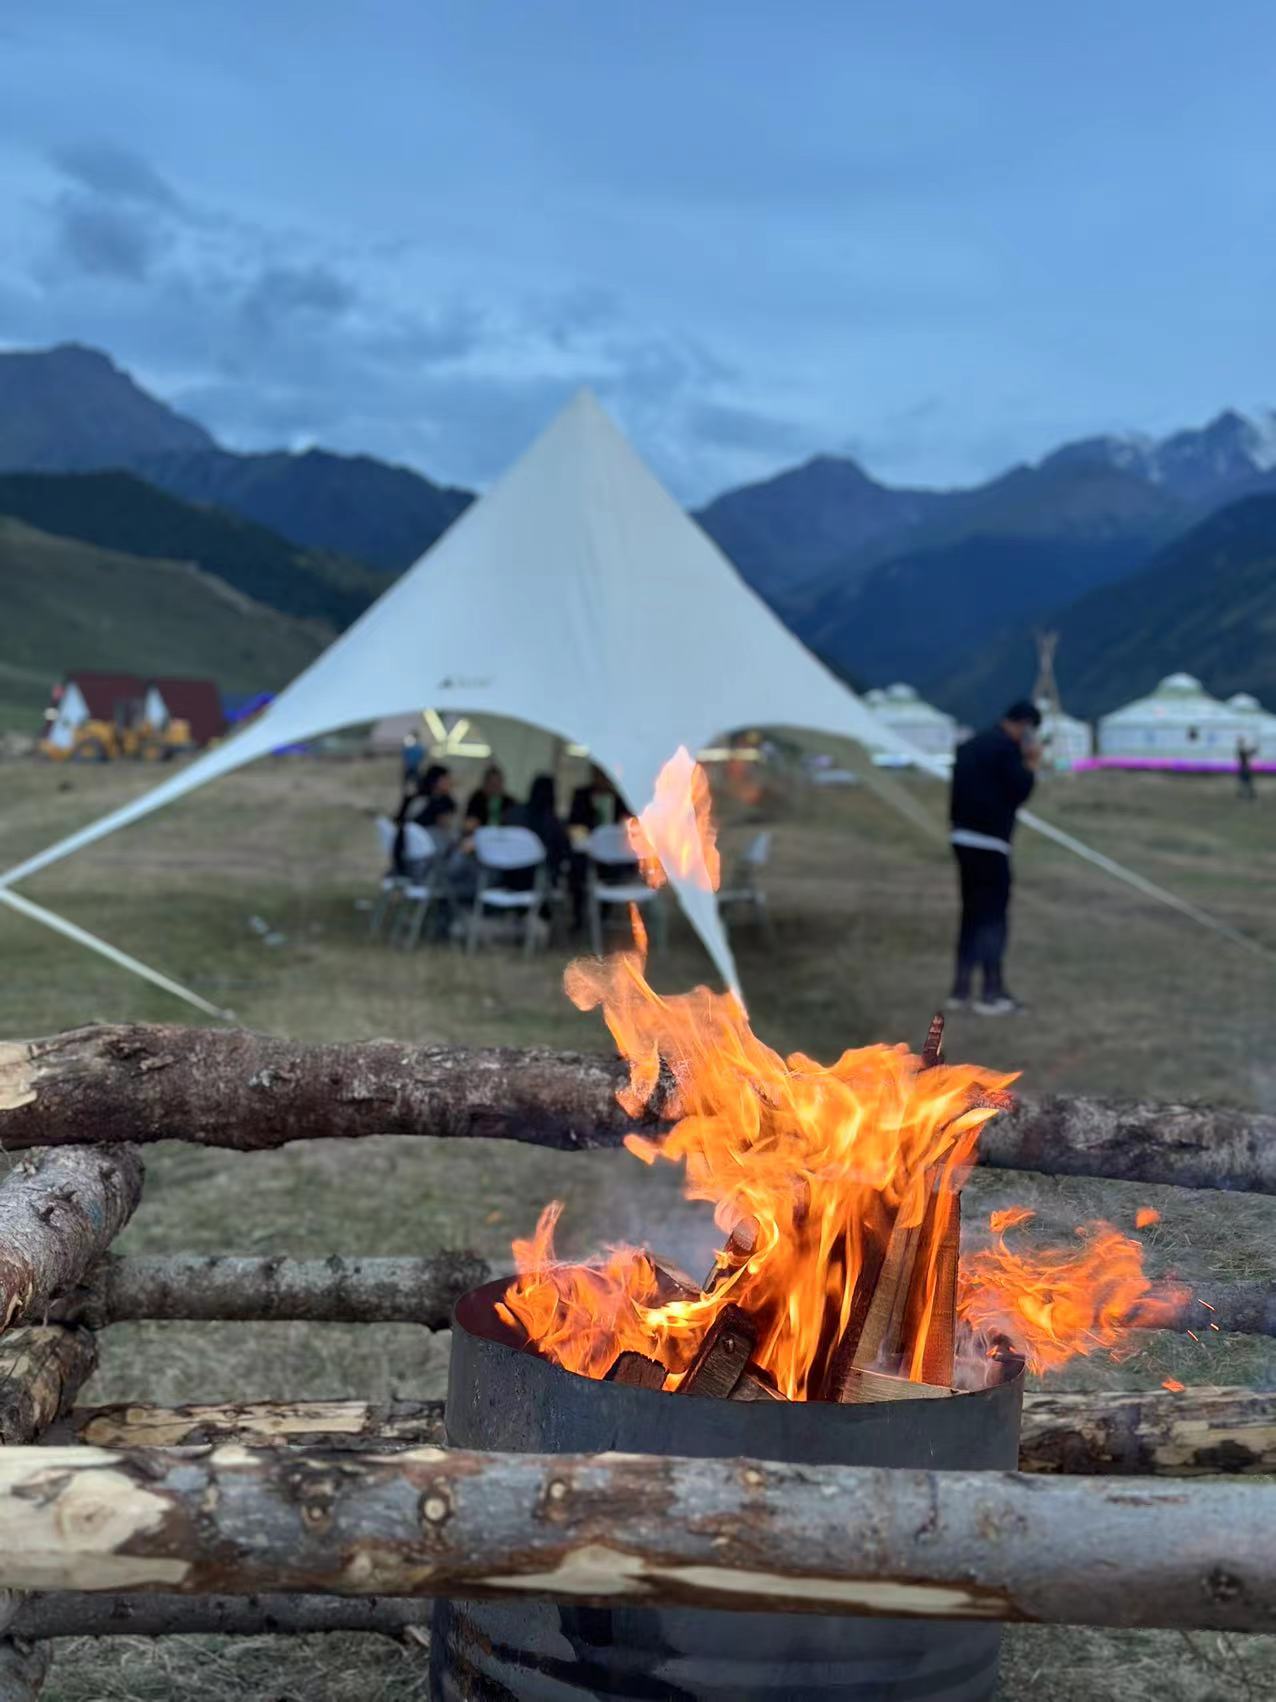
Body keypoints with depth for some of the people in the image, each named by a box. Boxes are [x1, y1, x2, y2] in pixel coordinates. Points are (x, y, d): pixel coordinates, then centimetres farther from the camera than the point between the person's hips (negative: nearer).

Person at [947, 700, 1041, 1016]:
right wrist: (1031, 765, 1)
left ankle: (960, 990, 14)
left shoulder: (970, 746, 17)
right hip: (990, 842, -9)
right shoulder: (1007, 748, -10)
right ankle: (992, 993, -4)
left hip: (963, 838, 9)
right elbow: (1018, 792, -13)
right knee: (994, 917, -4)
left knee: (972, 913, 13)